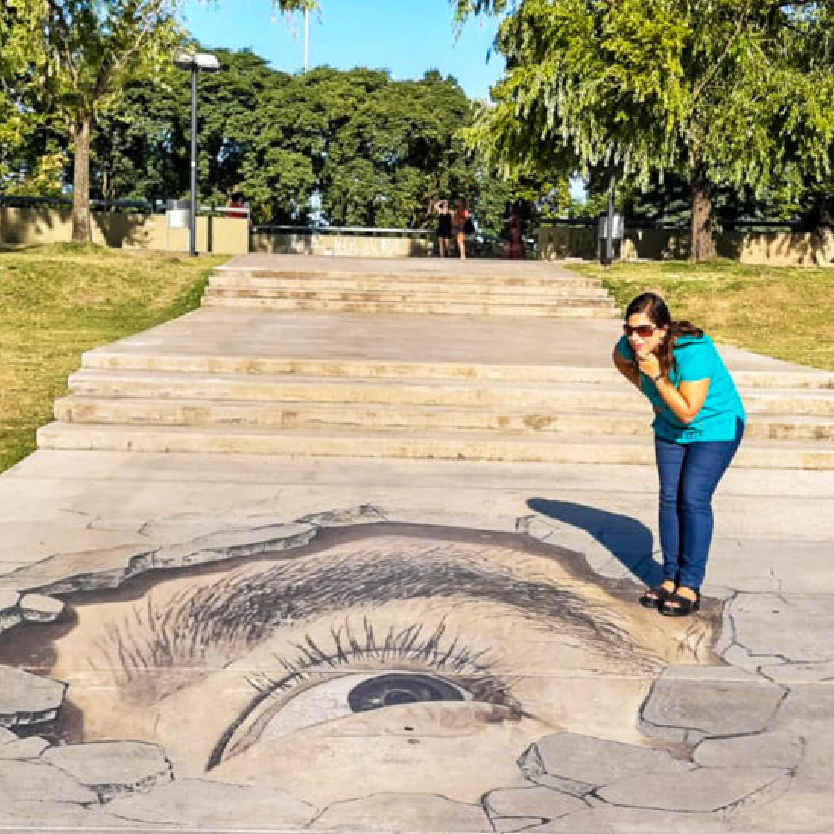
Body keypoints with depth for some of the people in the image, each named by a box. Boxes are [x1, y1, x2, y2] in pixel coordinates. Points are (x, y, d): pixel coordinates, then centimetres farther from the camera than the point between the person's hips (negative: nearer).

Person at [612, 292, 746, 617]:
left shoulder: (693, 350, -35)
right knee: (669, 498, 3)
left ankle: (690, 586, -5)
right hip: (670, 428, 6)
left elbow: (688, 411, -32)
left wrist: (657, 376, -36)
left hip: (715, 426, -6)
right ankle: (670, 578, 12)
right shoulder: (631, 345, -17)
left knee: (694, 499, -13)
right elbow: (620, 359, 10)